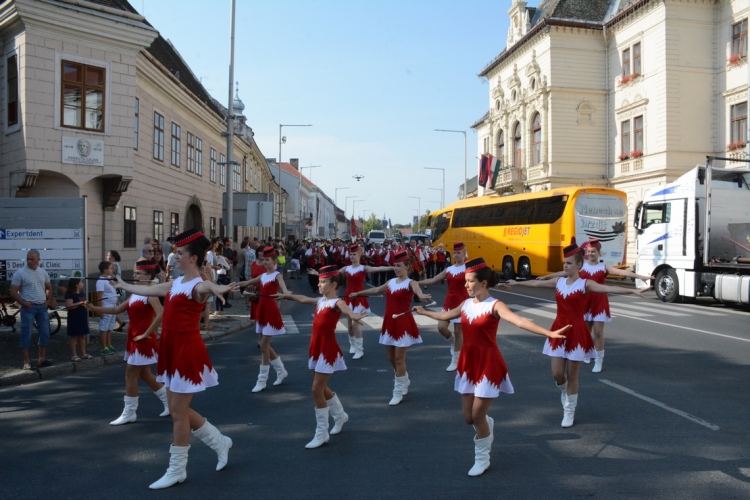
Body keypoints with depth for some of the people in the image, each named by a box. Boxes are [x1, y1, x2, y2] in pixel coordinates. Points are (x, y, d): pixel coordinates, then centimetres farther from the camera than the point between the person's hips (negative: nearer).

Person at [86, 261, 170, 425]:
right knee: (145, 375, 16)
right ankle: (170, 403, 28)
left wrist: (146, 334, -23)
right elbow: (117, 310, 12)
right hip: (134, 340, 9)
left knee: (130, 376, -2)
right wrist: (94, 308, 1)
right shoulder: (135, 294, 12)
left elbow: (161, 315, -28)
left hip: (143, 341, -9)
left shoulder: (150, 294, -15)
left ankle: (129, 413, 11)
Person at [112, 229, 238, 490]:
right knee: (178, 410, 15)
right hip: (173, 349, 9)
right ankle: (220, 442, 31)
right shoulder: (176, 283, 11)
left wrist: (217, 289, -65)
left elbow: (206, 288, -42)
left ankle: (177, 470, 15)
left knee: (178, 412, 0)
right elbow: (148, 290, 28)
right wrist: (123, 285, 41)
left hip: (188, 351, -9)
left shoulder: (197, 286, -16)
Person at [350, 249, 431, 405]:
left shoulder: (410, 283, -11)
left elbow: (417, 290, -35)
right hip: (390, 322, 7)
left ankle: (399, 391, 8)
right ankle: (405, 381, 36)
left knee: (399, 358, -3)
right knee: (391, 357, 14)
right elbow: (376, 290, 26)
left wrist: (422, 296, -59)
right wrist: (358, 293, 36)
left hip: (403, 323, -7)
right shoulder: (391, 282, 9)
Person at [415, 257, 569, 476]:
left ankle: (482, 459, 21)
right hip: (468, 363, 6)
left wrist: (549, 333, -44)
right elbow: (445, 315, 24)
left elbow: (520, 321, -30)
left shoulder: (494, 305, -15)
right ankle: (488, 425, 46)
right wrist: (424, 312, 38)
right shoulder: (466, 304, 5)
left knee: (477, 415, -2)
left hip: (488, 364, -6)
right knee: (468, 417, 10)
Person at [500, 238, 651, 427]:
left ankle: (569, 411, 21)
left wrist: (633, 291, -38)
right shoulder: (559, 282, 4)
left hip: (576, 332, -4)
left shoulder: (585, 284, -11)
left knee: (572, 375, 4)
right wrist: (516, 283, 29)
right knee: (557, 373, 3)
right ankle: (564, 392, 38)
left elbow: (608, 288, -24)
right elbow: (537, 283, 18)